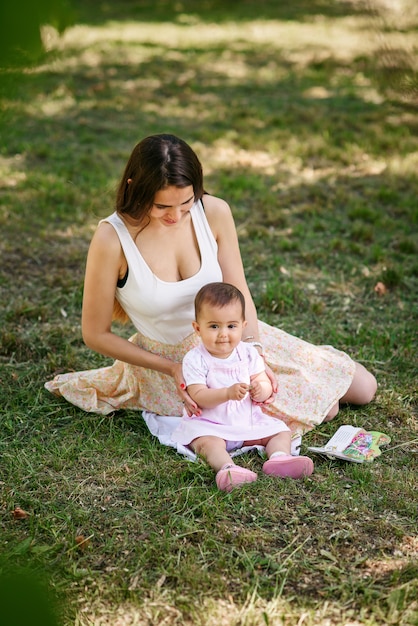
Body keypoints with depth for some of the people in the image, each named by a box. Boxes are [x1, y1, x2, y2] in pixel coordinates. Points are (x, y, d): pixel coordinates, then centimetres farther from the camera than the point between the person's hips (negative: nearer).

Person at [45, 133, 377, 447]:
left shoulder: (214, 212, -16)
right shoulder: (112, 239, -25)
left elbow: (239, 295, -6)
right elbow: (96, 334, -15)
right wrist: (172, 369, -17)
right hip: (173, 360, -4)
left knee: (363, 389, 8)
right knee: (321, 409, -9)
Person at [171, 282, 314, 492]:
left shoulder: (248, 353, 2)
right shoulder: (195, 360, -12)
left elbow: (266, 386, 2)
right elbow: (198, 397, -20)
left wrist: (261, 390, -24)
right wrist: (228, 393, -35)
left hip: (248, 420, 5)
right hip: (208, 424, -5)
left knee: (281, 431, -3)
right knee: (208, 443, -34)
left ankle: (279, 457, -27)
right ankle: (227, 467, -56)